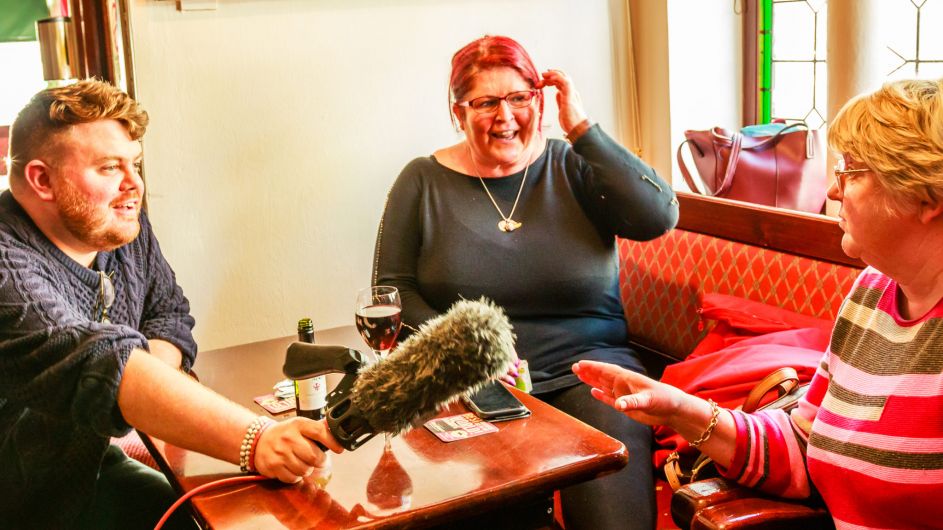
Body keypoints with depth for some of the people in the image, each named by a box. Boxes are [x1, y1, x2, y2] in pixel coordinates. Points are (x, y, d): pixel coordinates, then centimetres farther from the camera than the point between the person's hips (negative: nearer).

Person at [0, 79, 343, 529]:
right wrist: (254, 439, -48)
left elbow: (169, 315, 9)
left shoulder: (127, 229, 0)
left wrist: (139, 384, -15)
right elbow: (97, 365, -39)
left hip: (91, 468, 7)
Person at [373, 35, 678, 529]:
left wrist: (581, 128, -7)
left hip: (587, 364, 0)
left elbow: (659, 216, -10)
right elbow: (392, 287, 6)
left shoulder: (574, 169, 7)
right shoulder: (423, 182, 8)